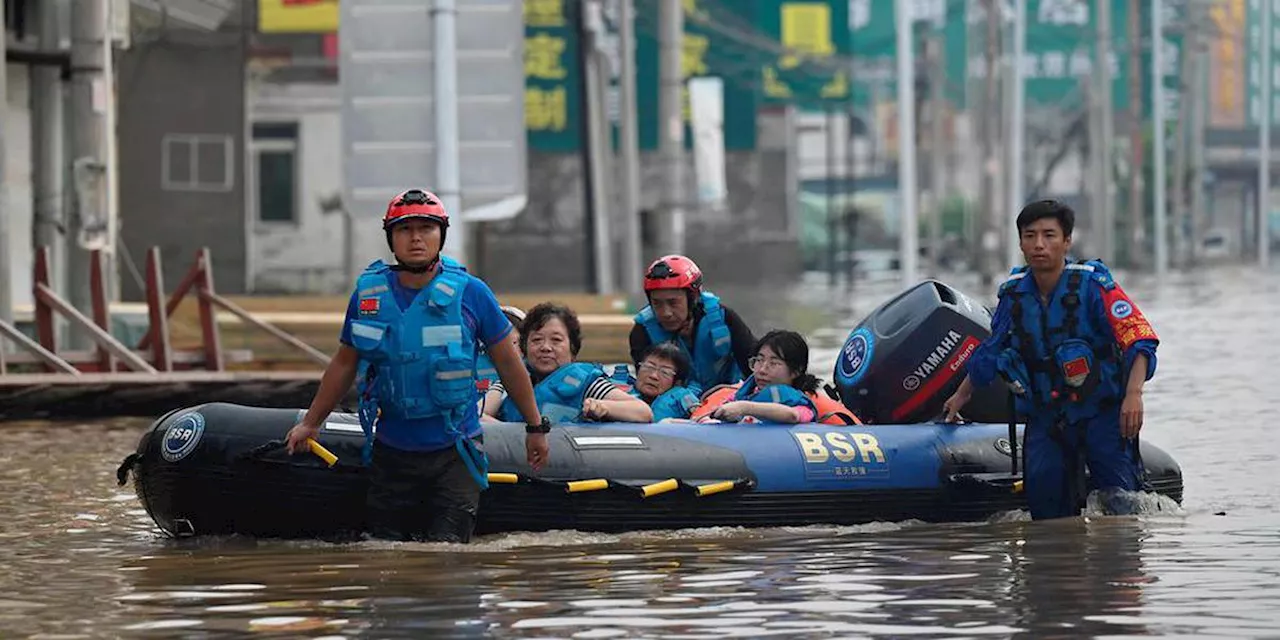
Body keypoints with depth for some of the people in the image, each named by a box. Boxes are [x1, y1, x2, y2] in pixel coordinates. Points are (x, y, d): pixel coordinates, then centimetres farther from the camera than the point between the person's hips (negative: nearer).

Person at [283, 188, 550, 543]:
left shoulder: (469, 293, -6)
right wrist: (310, 423, 20)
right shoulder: (368, 293, 1)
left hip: (453, 452, -3)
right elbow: (344, 363, 15)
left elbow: (508, 363, 3)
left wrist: (535, 428, 9)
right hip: (391, 453, 3)